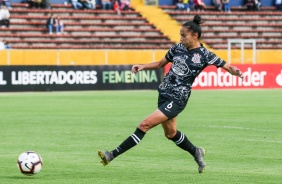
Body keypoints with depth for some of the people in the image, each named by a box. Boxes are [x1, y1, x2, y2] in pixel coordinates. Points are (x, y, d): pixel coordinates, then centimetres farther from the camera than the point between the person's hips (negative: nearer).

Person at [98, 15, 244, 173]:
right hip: (164, 93, 7)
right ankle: (196, 152, 44)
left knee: (145, 125, -14)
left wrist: (236, 72, -28)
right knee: (170, 133, 20)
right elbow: (161, 63, 20)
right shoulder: (178, 48, 6)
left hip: (177, 99, -7)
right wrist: (143, 67, 5)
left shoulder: (204, 55, -10)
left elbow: (227, 66, -6)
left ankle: (113, 155, -13)